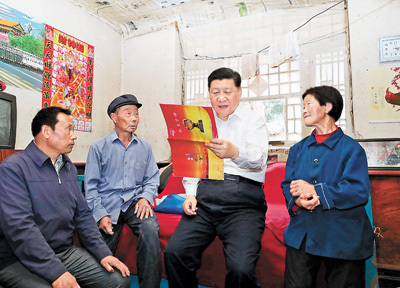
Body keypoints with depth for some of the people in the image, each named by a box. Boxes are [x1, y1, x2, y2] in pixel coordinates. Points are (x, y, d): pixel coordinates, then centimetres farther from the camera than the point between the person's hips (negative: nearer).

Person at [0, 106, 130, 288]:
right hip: (20, 261, -6)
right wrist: (56, 273, -25)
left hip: (66, 252, 6)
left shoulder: (69, 168, 12)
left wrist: (103, 253, 1)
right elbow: (20, 227, -21)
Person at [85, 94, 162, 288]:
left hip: (134, 201, 1)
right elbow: (91, 185, 0)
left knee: (150, 229, -29)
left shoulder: (144, 147, 8)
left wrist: (145, 197, -10)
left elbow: (152, 178, 10)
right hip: (108, 204, 0)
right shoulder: (99, 147, 1)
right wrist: (101, 215, -9)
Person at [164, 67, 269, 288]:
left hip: (242, 198, -3)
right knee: (174, 252, -17)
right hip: (204, 194, 4)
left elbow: (258, 158, -11)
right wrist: (191, 193, 2)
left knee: (241, 268, -23)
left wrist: (235, 152, -33)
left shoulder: (254, 121, 8)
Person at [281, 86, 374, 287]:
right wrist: (298, 200, -18)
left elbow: (359, 191, -16)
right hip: (301, 235, 4)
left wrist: (315, 191, -20)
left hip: (342, 238, -3)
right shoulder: (297, 149, 9)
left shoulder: (351, 148, -6)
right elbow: (287, 186, 4)